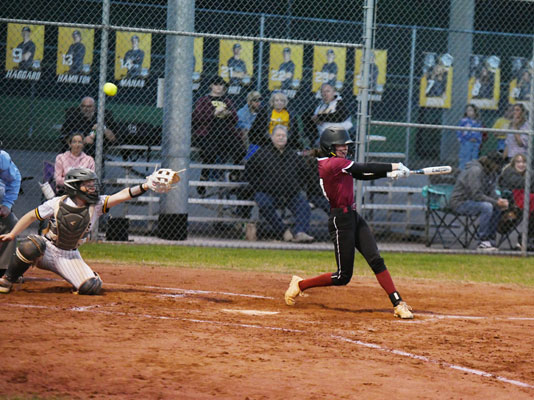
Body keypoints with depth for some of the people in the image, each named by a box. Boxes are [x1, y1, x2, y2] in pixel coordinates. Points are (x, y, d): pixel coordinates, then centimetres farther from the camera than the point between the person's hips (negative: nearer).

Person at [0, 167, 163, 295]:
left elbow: (122, 195, -19)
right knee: (30, 246, -36)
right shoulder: (57, 204, -12)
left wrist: (144, 187, -33)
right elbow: (32, 216, 0)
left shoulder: (96, 205, -8)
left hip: (70, 256, 2)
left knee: (91, 287, -18)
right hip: (47, 249, -2)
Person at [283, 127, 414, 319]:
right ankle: (300, 284, 14)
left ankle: (398, 303, -5)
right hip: (340, 220, -9)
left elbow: (362, 175, 12)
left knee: (376, 260, -1)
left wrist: (389, 173, 0)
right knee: (343, 276, -3)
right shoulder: (333, 163, -15)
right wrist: (393, 167, -3)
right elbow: (364, 168, -13)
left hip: (353, 217, 9)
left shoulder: (335, 163, 13)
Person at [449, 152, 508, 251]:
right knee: (487, 206, -30)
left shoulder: (492, 173, 7)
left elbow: (491, 192, 9)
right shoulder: (475, 171, -23)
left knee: (497, 207, -3)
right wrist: (496, 202, -27)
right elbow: (476, 195, -28)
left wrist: (499, 200, -13)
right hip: (459, 202, -10)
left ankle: (491, 240, 1)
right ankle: (483, 242, -25)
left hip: (471, 201, 10)